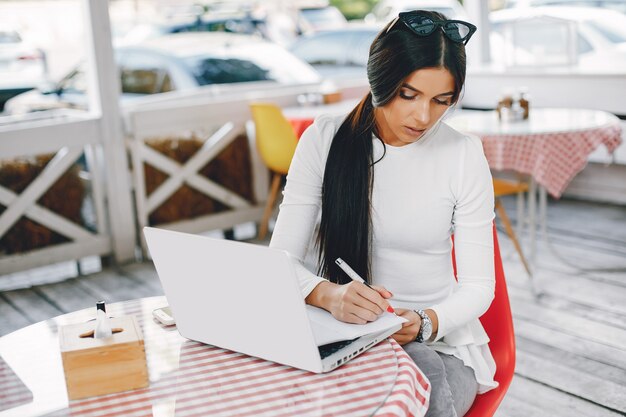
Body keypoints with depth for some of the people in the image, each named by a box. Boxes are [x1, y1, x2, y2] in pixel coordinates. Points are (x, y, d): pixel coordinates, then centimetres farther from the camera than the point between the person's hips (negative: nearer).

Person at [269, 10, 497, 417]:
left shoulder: (463, 154, -6)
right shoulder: (324, 139, -5)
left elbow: (478, 285, -3)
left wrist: (425, 323, -24)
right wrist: (330, 295, -31)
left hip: (439, 340, 1)